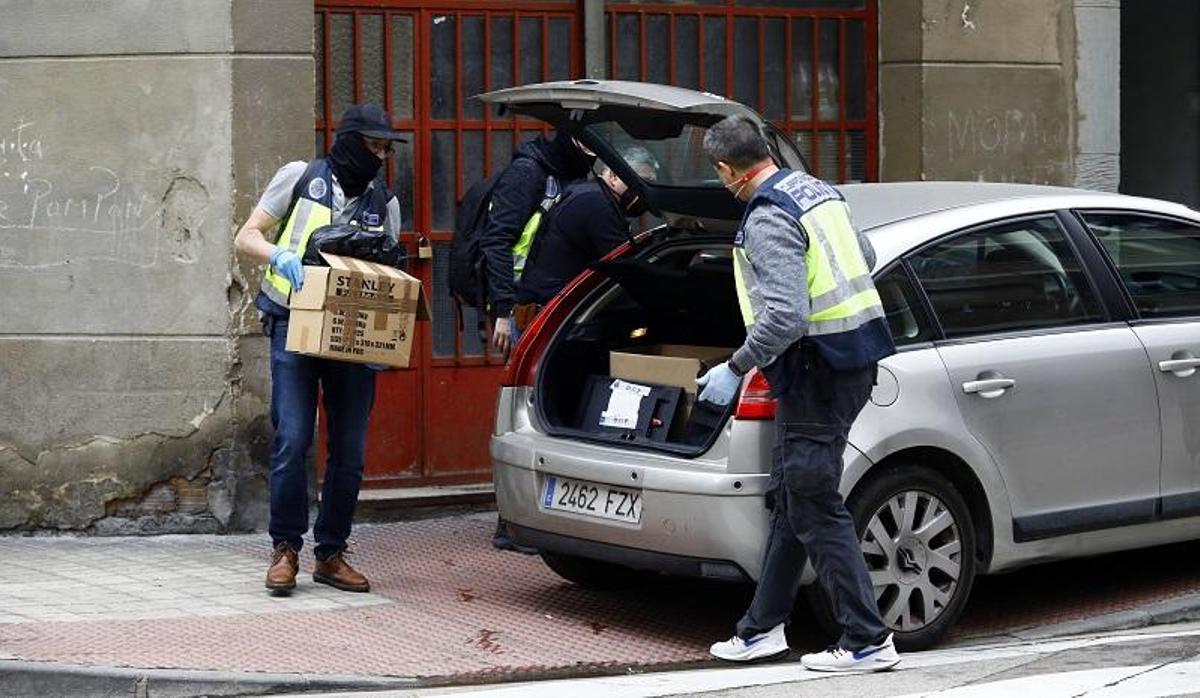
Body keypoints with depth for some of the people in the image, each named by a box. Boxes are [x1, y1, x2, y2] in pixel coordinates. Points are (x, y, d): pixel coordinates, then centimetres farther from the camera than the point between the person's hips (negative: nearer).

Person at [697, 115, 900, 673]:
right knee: (789, 499, 16)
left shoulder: (768, 219, -18)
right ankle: (762, 628, 23)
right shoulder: (817, 191, 10)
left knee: (815, 510, -2)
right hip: (856, 359, 10)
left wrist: (735, 369, -17)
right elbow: (866, 257, 25)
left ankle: (867, 641, 1)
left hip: (816, 372, -10)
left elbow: (785, 316, -27)